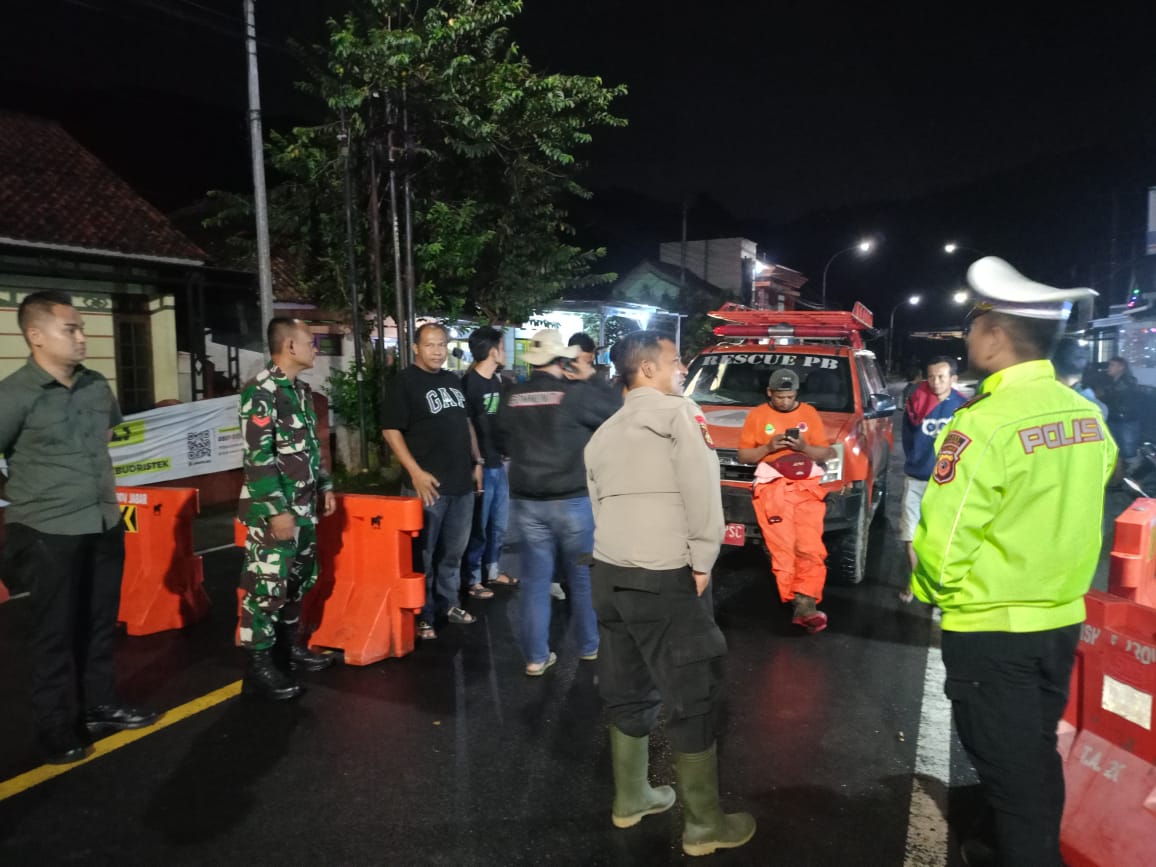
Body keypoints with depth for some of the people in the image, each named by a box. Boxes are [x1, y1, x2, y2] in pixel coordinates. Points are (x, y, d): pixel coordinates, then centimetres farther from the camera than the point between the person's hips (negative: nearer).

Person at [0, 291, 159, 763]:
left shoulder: (97, 385, 4)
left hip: (105, 525, 6)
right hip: (48, 533, -6)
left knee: (99, 624, 17)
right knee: (55, 634, 7)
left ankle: (101, 706, 33)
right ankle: (58, 729, 22)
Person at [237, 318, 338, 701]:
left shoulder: (301, 389, 12)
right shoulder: (260, 390, -16)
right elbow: (258, 456, -21)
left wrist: (324, 485, 19)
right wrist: (277, 509, -22)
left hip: (303, 505, 9)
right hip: (273, 508, -9)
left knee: (299, 578, 16)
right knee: (267, 584, -2)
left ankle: (290, 644, 31)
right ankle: (259, 666, 8)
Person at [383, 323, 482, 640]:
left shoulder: (452, 380, 14)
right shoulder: (404, 382, -7)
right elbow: (390, 430, -12)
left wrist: (476, 461, 16)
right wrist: (416, 472, -18)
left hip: (461, 482, 7)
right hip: (428, 483, -7)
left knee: (453, 551, 16)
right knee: (422, 554, 2)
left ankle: (448, 604, 30)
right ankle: (422, 616, 13)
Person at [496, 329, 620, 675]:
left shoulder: (512, 398, 3)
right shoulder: (576, 393, -12)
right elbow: (617, 410, -1)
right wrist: (589, 380, 6)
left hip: (526, 501, 3)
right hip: (572, 499, -3)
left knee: (535, 580, 8)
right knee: (583, 576, 13)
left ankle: (536, 656, 11)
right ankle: (589, 646, 26)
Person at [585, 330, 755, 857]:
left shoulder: (603, 433, 17)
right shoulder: (678, 412, -5)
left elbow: (599, 503, 14)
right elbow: (702, 488, -15)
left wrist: (619, 555, 16)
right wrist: (702, 561, -11)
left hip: (608, 572, 8)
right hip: (664, 577, -7)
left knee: (627, 691, 18)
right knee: (693, 696, 3)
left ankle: (631, 798, 31)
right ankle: (704, 825, 14)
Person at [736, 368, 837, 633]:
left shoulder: (809, 413, 14)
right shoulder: (757, 415, 10)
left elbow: (825, 453, 12)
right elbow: (743, 455, 8)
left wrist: (804, 447, -7)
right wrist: (768, 447, -9)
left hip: (807, 486, 1)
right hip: (772, 487, -1)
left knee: (811, 548, -12)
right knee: (783, 549, -9)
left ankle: (804, 603, -11)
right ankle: (803, 603, -1)